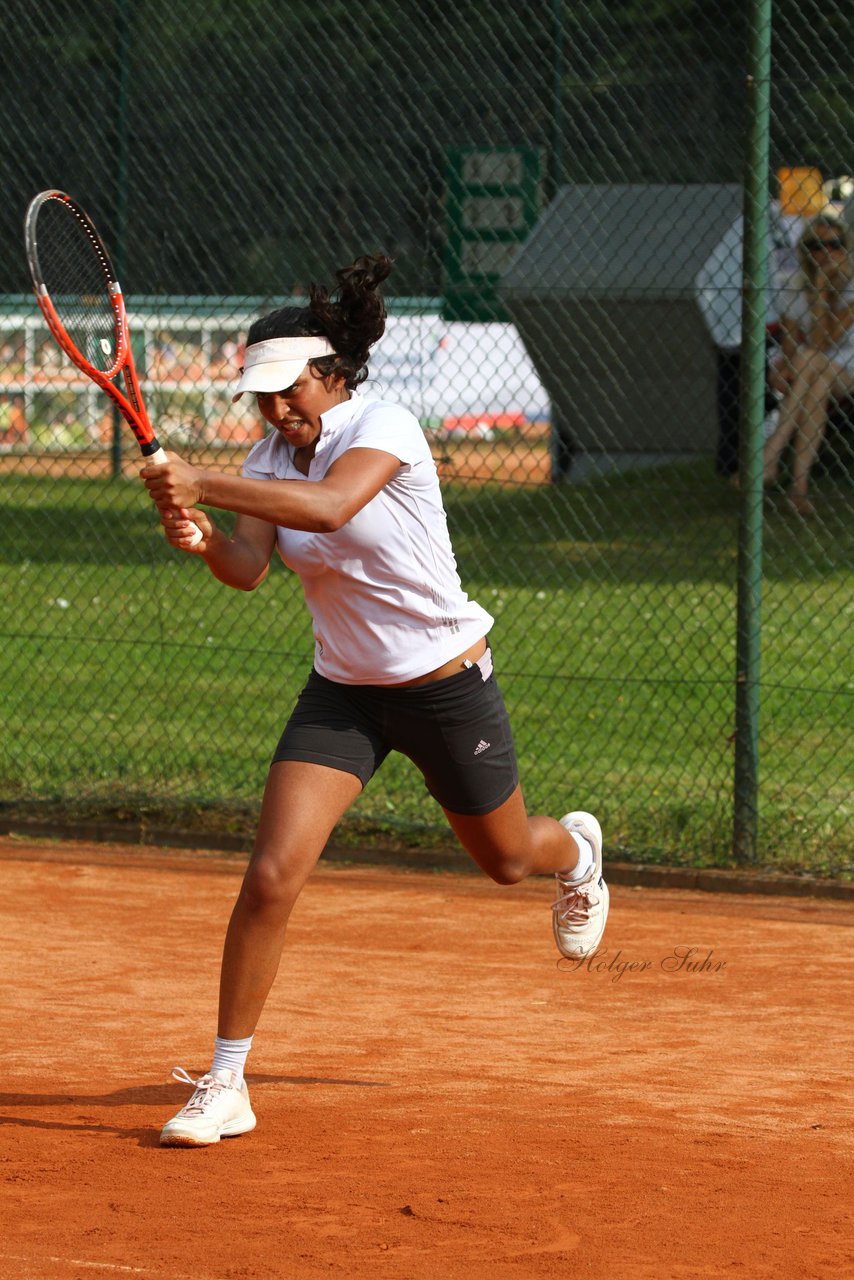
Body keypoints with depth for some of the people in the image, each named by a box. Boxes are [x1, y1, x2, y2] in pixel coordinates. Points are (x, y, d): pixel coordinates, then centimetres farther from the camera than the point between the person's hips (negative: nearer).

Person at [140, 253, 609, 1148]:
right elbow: (248, 569, -21)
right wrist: (202, 540, -43)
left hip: (447, 683, -4)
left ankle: (576, 849, 58)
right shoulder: (269, 462, -4)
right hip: (343, 693, 4)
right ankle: (226, 1085, -6)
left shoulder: (385, 428, -22)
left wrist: (203, 486, -50)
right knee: (271, 875, -13)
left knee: (506, 861, 19)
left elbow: (329, 506, -43)